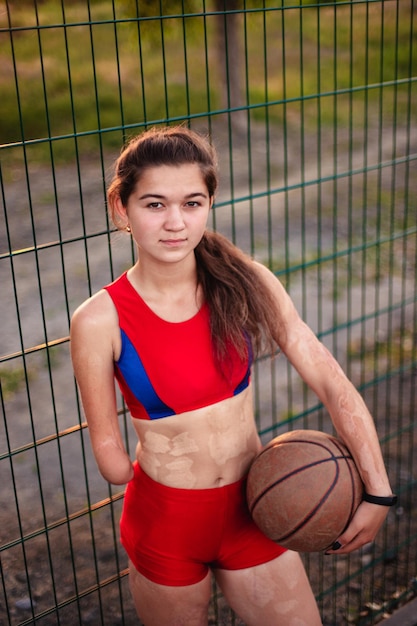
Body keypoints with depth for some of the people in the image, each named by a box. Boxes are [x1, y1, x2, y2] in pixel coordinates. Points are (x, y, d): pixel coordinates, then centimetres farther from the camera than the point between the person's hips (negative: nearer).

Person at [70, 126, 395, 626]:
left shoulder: (245, 283, -11)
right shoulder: (100, 321, -18)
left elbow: (332, 383, -11)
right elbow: (110, 457, -10)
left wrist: (377, 491, -15)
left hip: (252, 511, 2)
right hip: (165, 524, -2)